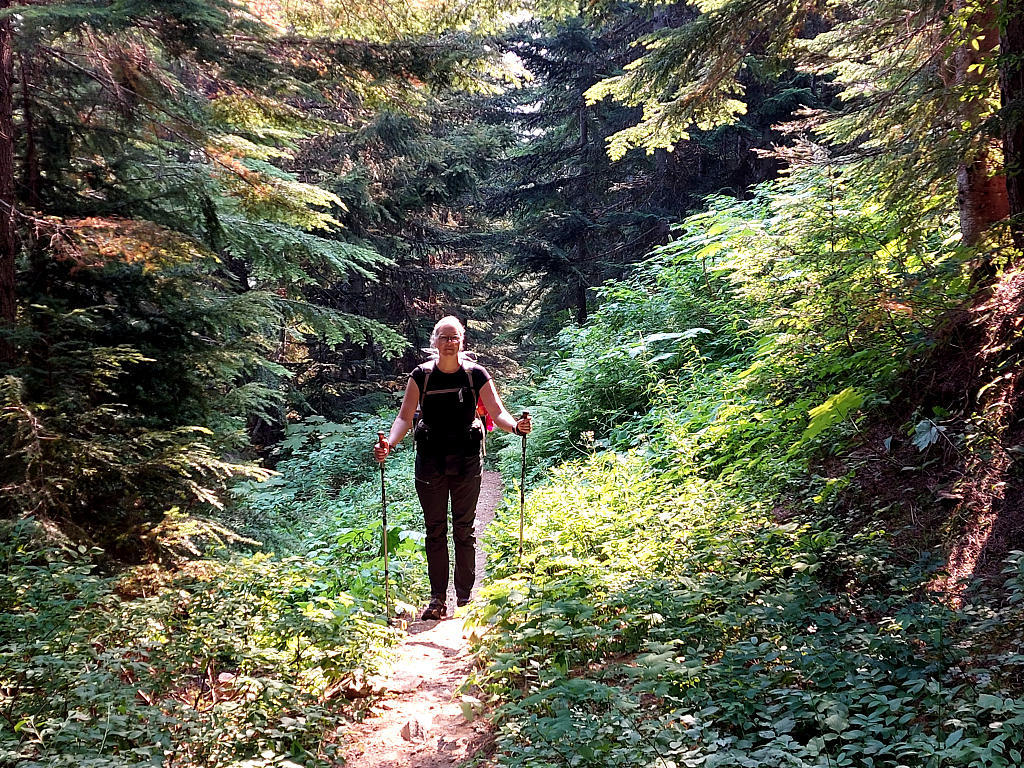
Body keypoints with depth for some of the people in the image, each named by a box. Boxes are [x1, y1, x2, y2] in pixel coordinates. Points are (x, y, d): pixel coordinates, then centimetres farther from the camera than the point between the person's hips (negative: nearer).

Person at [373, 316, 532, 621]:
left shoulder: (476, 374, -1)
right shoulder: (421, 376, 0)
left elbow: (497, 412, -6)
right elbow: (405, 416, -3)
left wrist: (515, 426, -27)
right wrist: (389, 443, -20)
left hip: (466, 461, -1)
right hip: (430, 461, 1)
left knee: (464, 529, 4)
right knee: (435, 529, 5)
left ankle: (465, 597, 12)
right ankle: (438, 598, 11)